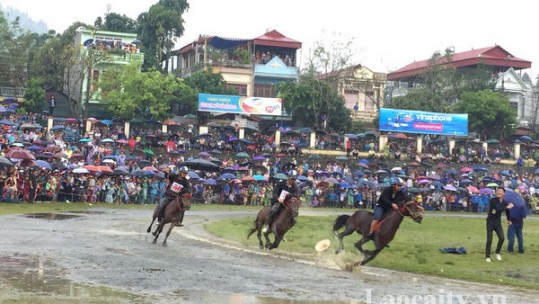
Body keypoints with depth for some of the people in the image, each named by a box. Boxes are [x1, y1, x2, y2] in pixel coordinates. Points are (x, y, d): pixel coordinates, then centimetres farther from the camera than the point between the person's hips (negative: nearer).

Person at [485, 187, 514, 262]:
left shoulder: (505, 203, 0)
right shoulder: (492, 200, -14)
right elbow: (498, 209, -28)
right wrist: (507, 207, -20)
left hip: (498, 222, 4)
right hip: (490, 222, -3)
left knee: (502, 238, -9)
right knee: (489, 240, -5)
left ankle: (497, 252, 15)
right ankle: (487, 256, 6)